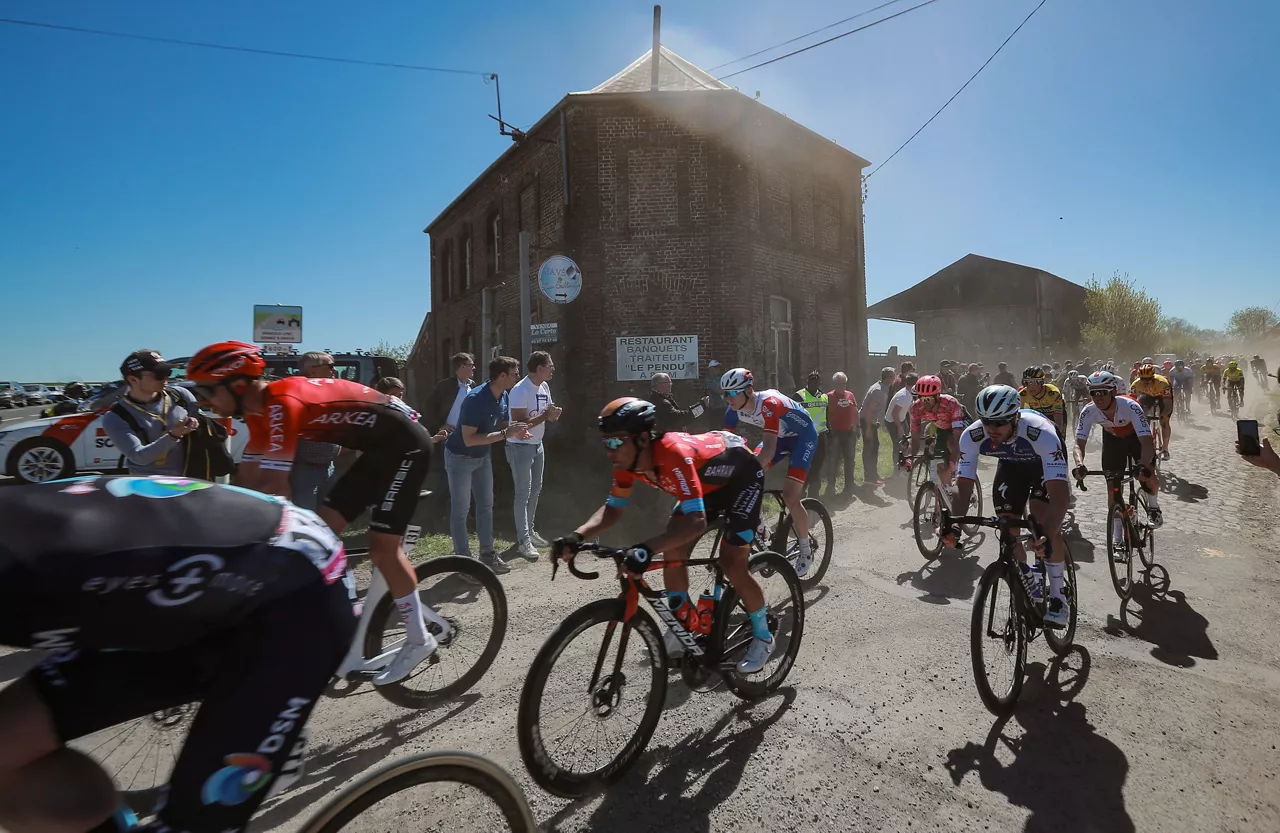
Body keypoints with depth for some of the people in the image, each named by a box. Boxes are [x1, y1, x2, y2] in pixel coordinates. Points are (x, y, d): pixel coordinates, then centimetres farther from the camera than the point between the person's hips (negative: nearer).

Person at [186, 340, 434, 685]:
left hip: (405, 444, -9)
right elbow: (249, 481, 11)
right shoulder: (261, 410, 6)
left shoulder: (282, 404, -24)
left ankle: (418, 640, 4)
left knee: (382, 547, -9)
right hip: (376, 449, 10)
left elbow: (275, 491, -28)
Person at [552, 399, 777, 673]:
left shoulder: (673, 454, -42)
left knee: (731, 563, -14)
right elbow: (612, 508, -10)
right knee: (672, 550, -4)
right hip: (709, 481, 7)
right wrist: (578, 535, -27)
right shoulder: (629, 461, -19)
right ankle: (683, 624, 16)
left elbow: (696, 522, -48)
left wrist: (648, 548, -61)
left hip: (742, 475, -7)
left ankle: (763, 637, 10)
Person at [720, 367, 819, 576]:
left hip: (803, 436, -7)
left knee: (790, 497, -16)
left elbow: (769, 450, -43)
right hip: (780, 436, 7)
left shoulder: (769, 403, -38)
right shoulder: (734, 409, -16)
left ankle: (806, 552, 5)